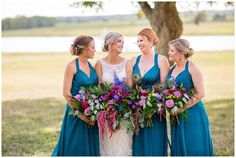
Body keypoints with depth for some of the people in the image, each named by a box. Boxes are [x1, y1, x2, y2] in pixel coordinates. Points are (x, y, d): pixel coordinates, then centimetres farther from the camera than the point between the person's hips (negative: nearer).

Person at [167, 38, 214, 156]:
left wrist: (182, 108, -18)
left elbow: (200, 93, -14)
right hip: (176, 115, 6)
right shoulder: (172, 69, 11)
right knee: (179, 148, 9)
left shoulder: (191, 68, -9)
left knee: (194, 148, -3)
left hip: (192, 114, -6)